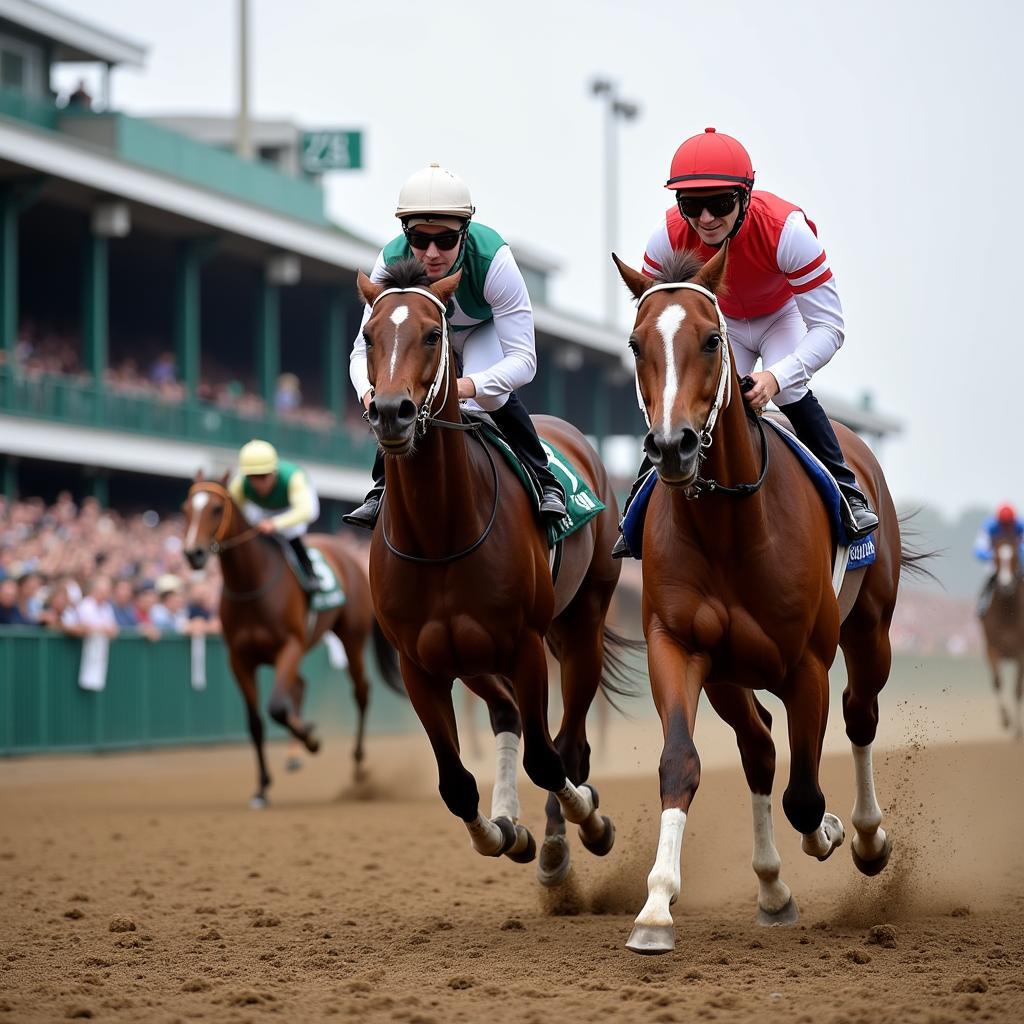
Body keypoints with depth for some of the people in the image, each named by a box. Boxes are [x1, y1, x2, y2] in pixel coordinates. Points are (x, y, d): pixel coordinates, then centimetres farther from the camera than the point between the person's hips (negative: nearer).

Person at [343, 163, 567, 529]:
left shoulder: (493, 259, -41)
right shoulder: (391, 262, -33)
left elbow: (523, 357, -43)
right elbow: (364, 350, -30)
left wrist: (468, 386, -62)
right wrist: (370, 392, -54)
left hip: (487, 331, -3)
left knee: (494, 395, -29)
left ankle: (544, 483, -12)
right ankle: (383, 490, -1)